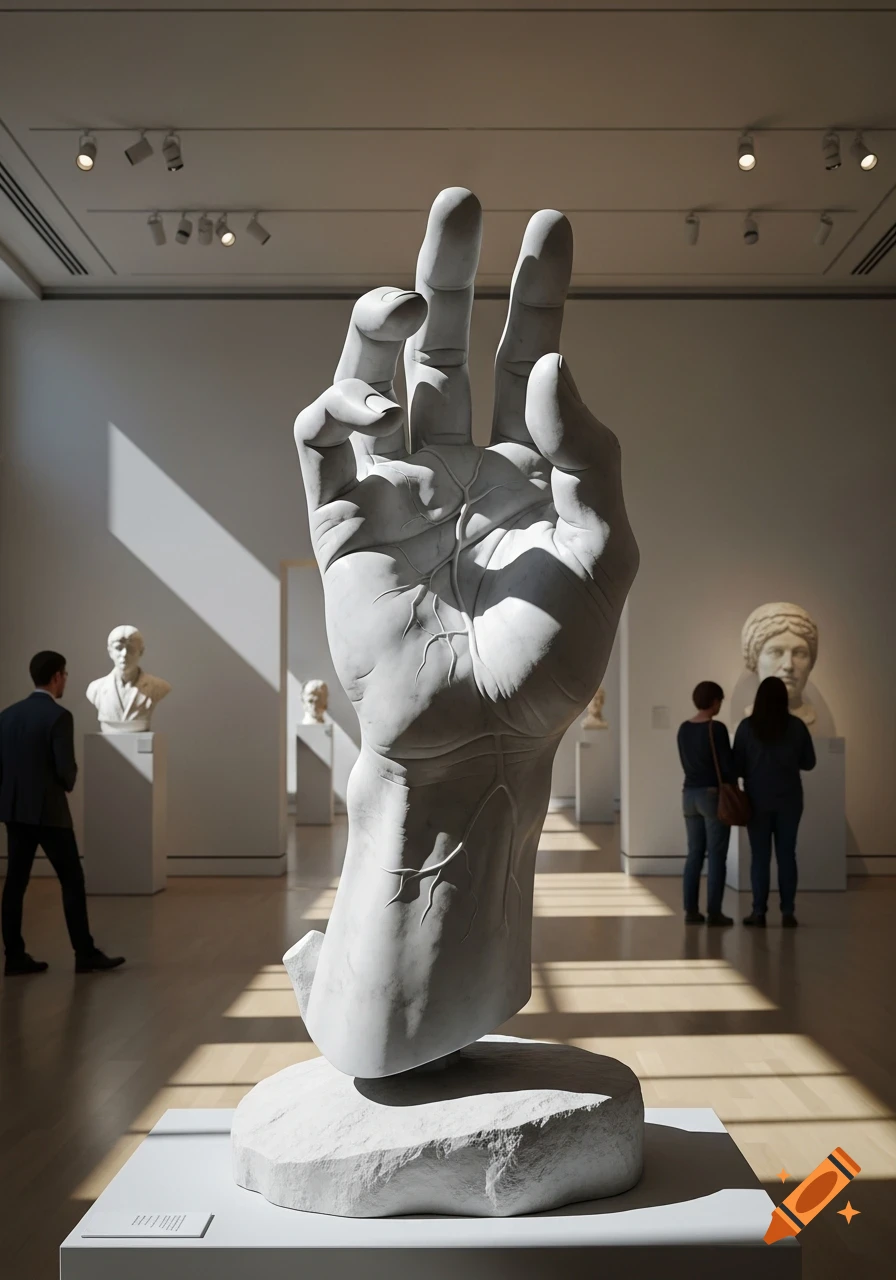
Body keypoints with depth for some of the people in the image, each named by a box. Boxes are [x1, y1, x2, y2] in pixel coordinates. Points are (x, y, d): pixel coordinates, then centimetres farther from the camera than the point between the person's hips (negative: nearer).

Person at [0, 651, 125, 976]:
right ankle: (85, 954, 6)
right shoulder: (59, 716, -15)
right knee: (73, 881, 2)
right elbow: (66, 769, -18)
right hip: (49, 811, -7)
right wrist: (67, 783, 4)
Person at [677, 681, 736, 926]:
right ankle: (714, 912, 2)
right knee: (716, 856, 0)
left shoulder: (684, 729, 7)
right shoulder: (717, 728, -13)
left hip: (690, 794, 7)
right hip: (714, 795, -6)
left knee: (694, 854, 10)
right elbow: (727, 765, -12)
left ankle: (691, 910, 9)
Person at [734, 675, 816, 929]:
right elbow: (809, 763, 5)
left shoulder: (747, 727, -7)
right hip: (788, 800, 1)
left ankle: (759, 912, 5)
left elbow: (737, 766, -3)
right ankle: (787, 912, 6)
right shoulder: (797, 726, -4)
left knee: (760, 855, 4)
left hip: (757, 800, -1)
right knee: (786, 854, 7)